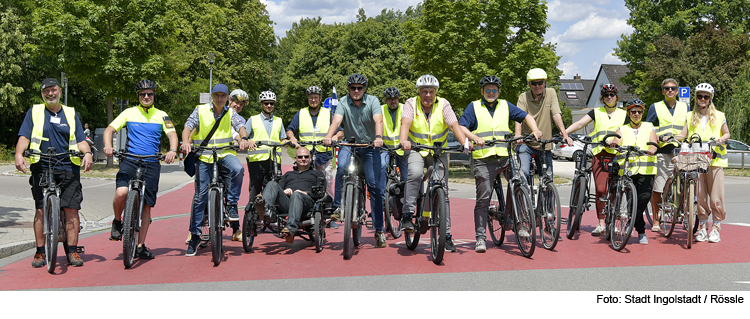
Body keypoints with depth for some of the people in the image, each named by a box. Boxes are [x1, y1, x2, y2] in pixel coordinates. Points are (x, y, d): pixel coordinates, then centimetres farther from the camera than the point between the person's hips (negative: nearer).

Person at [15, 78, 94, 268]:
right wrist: (19, 154, -16)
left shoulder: (71, 114, 16)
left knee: (71, 209, -6)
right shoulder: (34, 112, 12)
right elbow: (24, 137, 2)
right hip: (42, 168, 0)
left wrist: (87, 153, -10)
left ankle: (72, 251, 0)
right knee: (41, 210, -1)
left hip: (68, 168, 1)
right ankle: (40, 252, 8)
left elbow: (81, 140, 11)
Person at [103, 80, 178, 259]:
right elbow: (110, 129, 3)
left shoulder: (161, 115, 10)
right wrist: (108, 145, -18)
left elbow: (172, 134, 0)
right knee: (121, 193, -26)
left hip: (151, 164, 1)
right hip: (129, 161, -1)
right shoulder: (129, 113, 9)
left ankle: (140, 246, 11)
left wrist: (172, 150, -21)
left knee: (147, 205, 2)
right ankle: (117, 222, 5)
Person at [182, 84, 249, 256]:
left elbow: (239, 125, -8)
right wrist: (186, 141, -28)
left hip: (225, 153, 0)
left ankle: (231, 204, -11)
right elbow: (188, 125, -7)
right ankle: (195, 235, 8)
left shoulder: (230, 112, 8)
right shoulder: (200, 110, 4)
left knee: (238, 169, -33)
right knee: (200, 194, -2)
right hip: (204, 156, 0)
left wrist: (244, 138, -31)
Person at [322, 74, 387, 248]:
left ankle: (379, 229, 4)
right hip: (349, 144, 0)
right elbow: (336, 120, -19)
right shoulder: (343, 102, -3)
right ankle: (338, 207, -17)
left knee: (374, 186, -4)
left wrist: (378, 137, -42)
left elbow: (378, 120, -22)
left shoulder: (372, 101, -6)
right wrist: (328, 136, -39)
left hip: (369, 146, 0)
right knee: (342, 167, -33)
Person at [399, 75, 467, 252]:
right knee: (415, 173, -33)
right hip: (415, 149, -1)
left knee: (442, 191, -1)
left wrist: (465, 142, -35)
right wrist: (403, 140, -44)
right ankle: (407, 215, -22)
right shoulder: (411, 104, -7)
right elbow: (405, 123, -24)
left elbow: (454, 125, -17)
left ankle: (446, 234, 7)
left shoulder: (443, 105, -5)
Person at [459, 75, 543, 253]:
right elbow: (461, 127, -1)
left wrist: (535, 130, -3)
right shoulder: (474, 107, 8)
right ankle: (481, 238, 4)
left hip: (505, 156, 3)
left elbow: (526, 116, 16)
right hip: (483, 159, -2)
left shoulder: (505, 106, 16)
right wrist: (474, 138, -19)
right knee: (483, 198, -3)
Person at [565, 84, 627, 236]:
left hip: (617, 155, 1)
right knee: (600, 189, -8)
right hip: (600, 154, -1)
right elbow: (580, 123, -1)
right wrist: (563, 133, -16)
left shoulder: (623, 114, 13)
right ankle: (601, 223, -2)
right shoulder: (596, 112, 11)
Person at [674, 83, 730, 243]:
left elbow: (727, 133, 15)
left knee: (716, 197, -4)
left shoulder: (719, 116, 8)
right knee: (700, 196, 0)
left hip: (715, 159, -1)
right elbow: (683, 135, 8)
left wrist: (721, 139, -7)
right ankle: (703, 226, 12)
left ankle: (716, 228, 9)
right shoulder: (691, 116, 13)